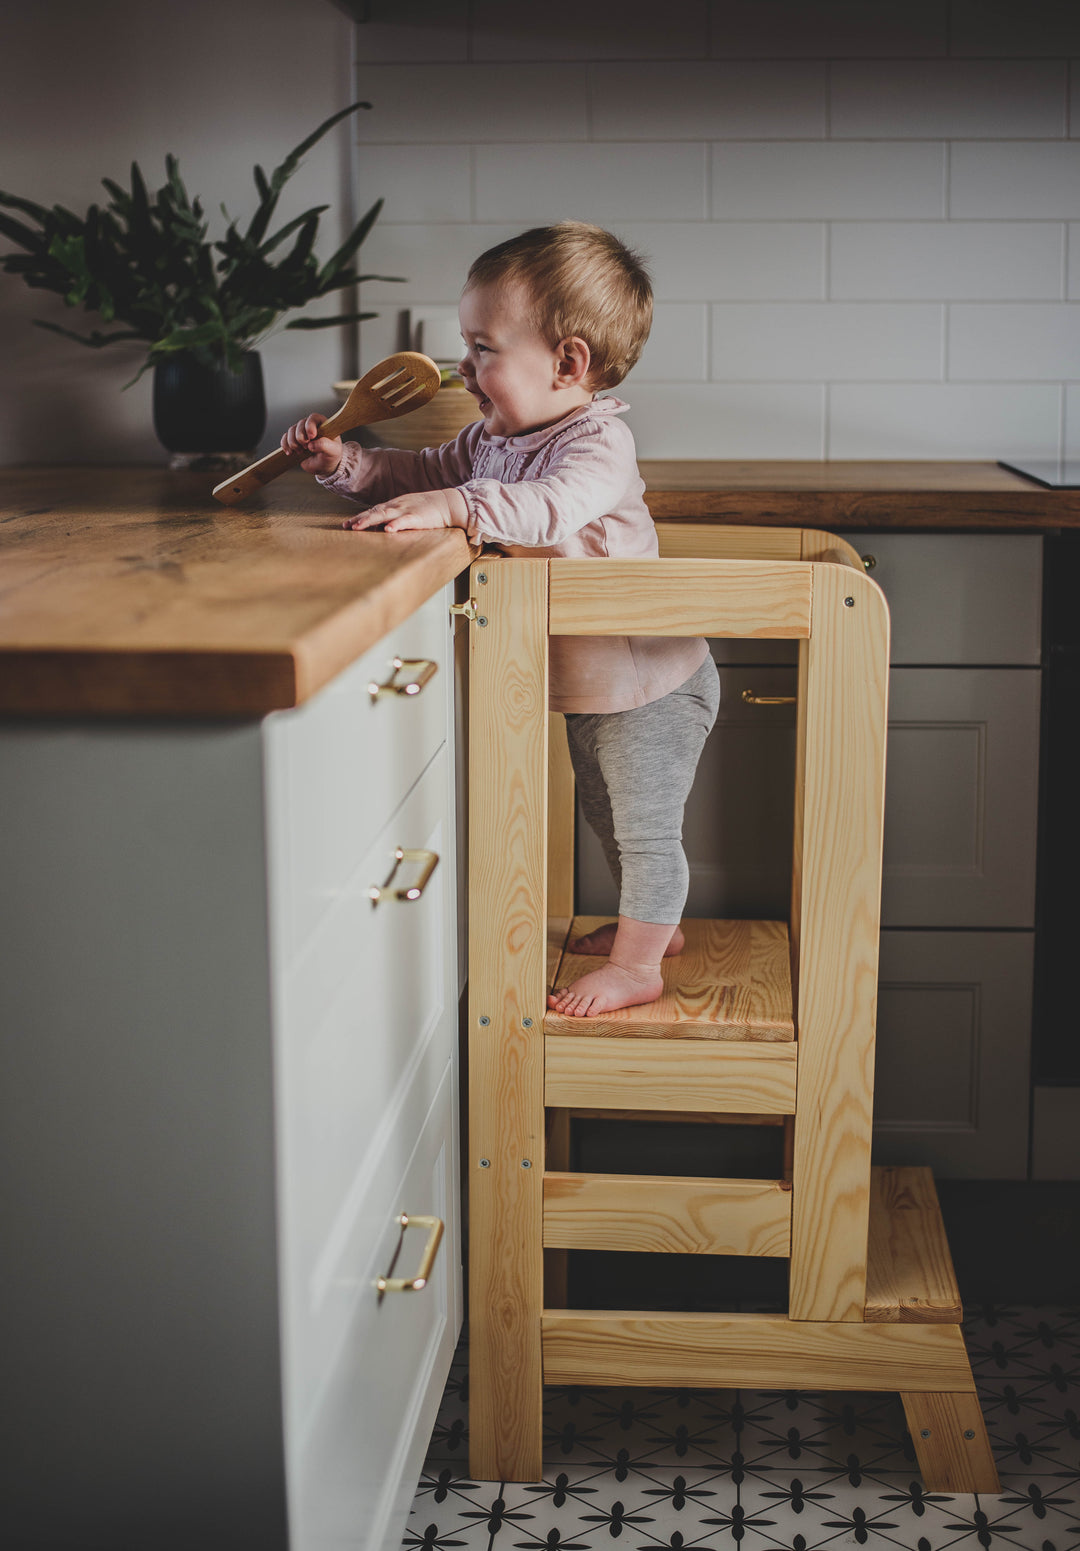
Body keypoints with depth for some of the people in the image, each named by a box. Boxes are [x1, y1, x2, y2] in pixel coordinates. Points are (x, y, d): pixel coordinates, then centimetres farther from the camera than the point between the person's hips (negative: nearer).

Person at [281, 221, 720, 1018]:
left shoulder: (598, 442, -27)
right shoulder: (494, 438, 1)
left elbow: (553, 505, -46)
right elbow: (427, 472, 10)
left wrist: (453, 506, -52)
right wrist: (346, 462, -5)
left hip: (651, 683, -9)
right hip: (586, 685, 10)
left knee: (644, 826, 3)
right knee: (608, 818, 24)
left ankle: (637, 965, 17)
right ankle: (655, 923, 43)